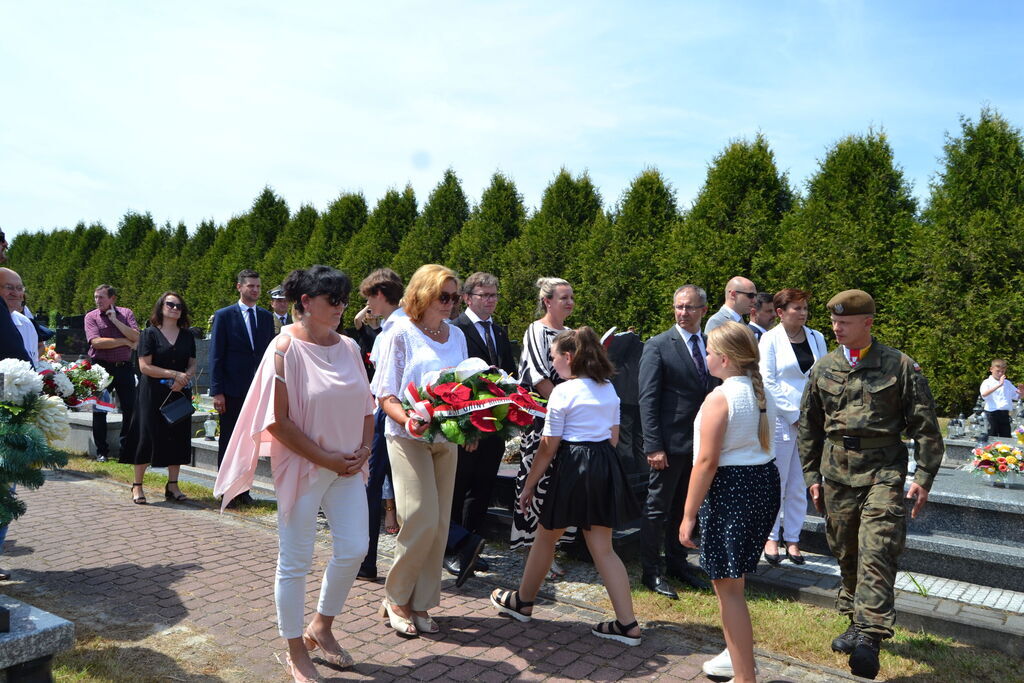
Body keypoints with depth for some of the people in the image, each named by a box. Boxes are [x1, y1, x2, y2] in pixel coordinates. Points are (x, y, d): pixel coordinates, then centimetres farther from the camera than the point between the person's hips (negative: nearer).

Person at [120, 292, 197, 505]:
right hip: (154, 394, -4)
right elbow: (144, 366, -9)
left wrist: (184, 378, -11)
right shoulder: (150, 333, -2)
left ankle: (173, 485, 15)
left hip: (180, 394, 4)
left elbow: (192, 365, 10)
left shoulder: (187, 336, 10)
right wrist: (174, 374, -16)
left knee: (178, 437, 5)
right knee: (148, 437, -3)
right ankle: (137, 485, 11)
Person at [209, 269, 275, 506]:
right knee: (228, 442, 6)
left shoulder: (266, 317, 10)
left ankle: (243, 489, 19)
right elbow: (216, 356, -4)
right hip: (232, 390, -3)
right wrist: (217, 391, -10)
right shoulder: (224, 316, -2)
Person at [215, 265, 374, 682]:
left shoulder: (349, 347, 5)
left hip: (347, 467, 6)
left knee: (353, 550, 7)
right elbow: (278, 421, -16)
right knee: (296, 562, 5)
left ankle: (321, 627, 32)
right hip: (301, 467, -6)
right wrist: (326, 458, -14)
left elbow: (366, 406, 12)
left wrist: (363, 449, -3)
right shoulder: (286, 348, -12)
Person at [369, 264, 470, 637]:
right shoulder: (400, 333, -5)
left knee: (439, 524, 6)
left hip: (447, 439, 6)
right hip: (409, 437, -6)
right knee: (421, 519, -12)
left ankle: (420, 603, 20)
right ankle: (395, 597, 10)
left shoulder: (456, 335, 11)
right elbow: (386, 396, -8)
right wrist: (408, 420, -26)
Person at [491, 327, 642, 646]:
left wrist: (529, 485, -3)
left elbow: (548, 447, -11)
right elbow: (613, 436, 14)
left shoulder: (563, 392, -12)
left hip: (572, 466, -6)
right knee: (603, 548, 10)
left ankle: (522, 602, 34)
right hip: (606, 466, 6)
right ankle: (627, 624, 8)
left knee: (546, 537, 14)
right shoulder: (609, 388, 9)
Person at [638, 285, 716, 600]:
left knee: (684, 508, 17)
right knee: (658, 509, 5)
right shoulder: (658, 346, -7)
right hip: (670, 443, -5)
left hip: (701, 443, 6)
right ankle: (651, 572, 17)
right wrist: (653, 446, -16)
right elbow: (647, 399, -11)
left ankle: (677, 563, 32)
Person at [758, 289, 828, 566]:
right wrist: (794, 415, -9)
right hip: (780, 419, -4)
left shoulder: (816, 338, 9)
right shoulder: (770, 339, -3)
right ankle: (771, 538, 15)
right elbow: (768, 382, -7)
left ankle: (793, 538, 18)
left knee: (800, 485, 8)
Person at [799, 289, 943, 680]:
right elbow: (809, 427, 13)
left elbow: (926, 428, 1)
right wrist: (812, 475, 11)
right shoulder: (823, 369, 7)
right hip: (837, 472, 4)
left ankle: (869, 637, -13)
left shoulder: (900, 366, -3)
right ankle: (857, 622, 29)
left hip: (883, 471, -4)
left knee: (876, 553, -13)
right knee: (845, 552, 12)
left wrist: (923, 478, -3)